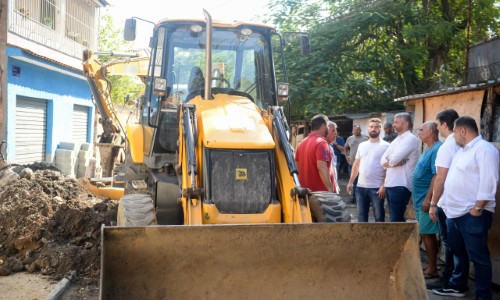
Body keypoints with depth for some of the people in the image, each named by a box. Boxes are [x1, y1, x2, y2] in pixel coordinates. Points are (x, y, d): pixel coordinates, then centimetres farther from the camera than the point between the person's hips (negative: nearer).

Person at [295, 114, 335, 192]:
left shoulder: (302, 143, 12)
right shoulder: (321, 143, -14)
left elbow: (298, 167, 16)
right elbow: (321, 168, -24)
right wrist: (330, 189, -23)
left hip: (306, 191, 8)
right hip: (321, 192, -8)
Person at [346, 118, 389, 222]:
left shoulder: (385, 146, -5)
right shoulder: (362, 145, 11)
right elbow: (356, 164, 16)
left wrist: (384, 186, -16)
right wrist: (351, 182, 11)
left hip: (377, 188, -5)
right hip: (361, 187, 5)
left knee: (379, 216, 3)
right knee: (361, 215, 13)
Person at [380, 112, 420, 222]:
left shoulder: (411, 139, -10)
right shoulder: (396, 140, 18)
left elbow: (394, 159, -21)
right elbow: (383, 159, 10)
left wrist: (389, 161, 2)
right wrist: (393, 163, -11)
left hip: (400, 186, -9)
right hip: (390, 184, 9)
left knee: (396, 219, -7)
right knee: (395, 218, 13)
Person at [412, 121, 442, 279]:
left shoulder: (437, 149, -17)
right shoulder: (428, 149, 15)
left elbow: (437, 176, -23)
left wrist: (428, 198, -24)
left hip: (427, 200, -10)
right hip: (421, 199, 10)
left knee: (426, 233, -4)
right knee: (426, 234, 13)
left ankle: (432, 269, 4)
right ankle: (430, 266, 21)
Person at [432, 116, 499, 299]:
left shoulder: (484, 149, -12)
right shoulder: (461, 150, 18)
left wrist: (478, 208, -20)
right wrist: (447, 205, 20)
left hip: (473, 214, -9)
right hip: (455, 213, 10)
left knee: (478, 256, -2)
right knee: (457, 252, 19)